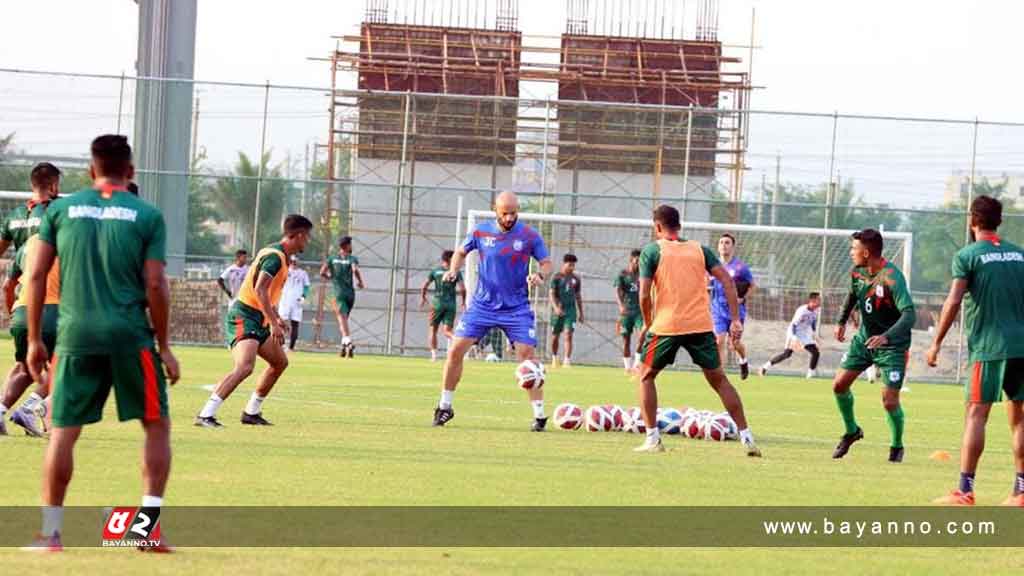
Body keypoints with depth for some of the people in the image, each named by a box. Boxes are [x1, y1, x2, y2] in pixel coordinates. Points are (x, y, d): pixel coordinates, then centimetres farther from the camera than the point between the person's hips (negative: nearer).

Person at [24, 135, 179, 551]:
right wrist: (163, 346, 5)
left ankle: (50, 532, 6)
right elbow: (155, 285, -3)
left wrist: (34, 340, 10)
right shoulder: (147, 215, 2)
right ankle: (150, 524, 2)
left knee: (63, 432, 8)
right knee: (157, 426, 11)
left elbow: (36, 275, 4)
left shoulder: (61, 209, 7)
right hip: (130, 337, -2)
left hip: (75, 337, 2)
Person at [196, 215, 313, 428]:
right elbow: (259, 290, -25)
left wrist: (276, 317, 28)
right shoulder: (275, 257, -15)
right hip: (244, 318, -11)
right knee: (244, 366, -26)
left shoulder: (277, 254, 17)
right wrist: (274, 323, -26)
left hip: (257, 320, 11)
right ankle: (206, 415, -31)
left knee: (280, 362, 18)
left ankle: (251, 412, 25)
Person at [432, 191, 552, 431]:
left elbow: (547, 263, 0)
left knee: (527, 356, -11)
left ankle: (539, 415, -2)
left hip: (517, 309, -2)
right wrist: (454, 269, -6)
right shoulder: (480, 232, -3)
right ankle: (444, 407, 11)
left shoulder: (529, 236, -7)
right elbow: (461, 252, 14)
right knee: (455, 351, -5)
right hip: (482, 305, 2)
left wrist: (540, 275, -22)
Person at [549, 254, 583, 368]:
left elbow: (578, 296, 17)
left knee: (568, 335, -12)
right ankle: (554, 358, 29)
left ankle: (567, 360, -16)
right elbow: (551, 294, -8)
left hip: (571, 310, 2)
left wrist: (581, 313, 17)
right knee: (555, 336, 8)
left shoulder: (575, 279, 9)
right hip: (558, 310, -2)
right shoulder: (557, 277, -2)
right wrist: (556, 307, -23)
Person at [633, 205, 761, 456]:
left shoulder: (651, 251, 3)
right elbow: (726, 281, 4)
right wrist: (735, 320, 3)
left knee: (646, 377, 16)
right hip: (701, 325, 3)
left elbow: (645, 294, -5)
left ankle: (652, 439, 7)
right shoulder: (699, 249, 13)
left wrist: (647, 324, 10)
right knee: (719, 379, 13)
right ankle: (746, 438, 8)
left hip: (666, 325, -3)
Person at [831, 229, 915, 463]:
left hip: (892, 345, -7)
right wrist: (842, 321, 23)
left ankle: (897, 446, 15)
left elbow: (909, 315, -35)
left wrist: (886, 337, -47)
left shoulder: (891, 278, -27)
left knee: (890, 401, -10)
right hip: (865, 338, 7)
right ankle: (852, 431, 26)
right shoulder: (858, 272, -4)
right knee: (839, 385, 1)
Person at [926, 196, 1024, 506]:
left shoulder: (967, 256, -2)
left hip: (988, 348, -5)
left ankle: (965, 490, -12)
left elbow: (953, 301, -11)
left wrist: (936, 343, -6)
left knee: (976, 414, -6)